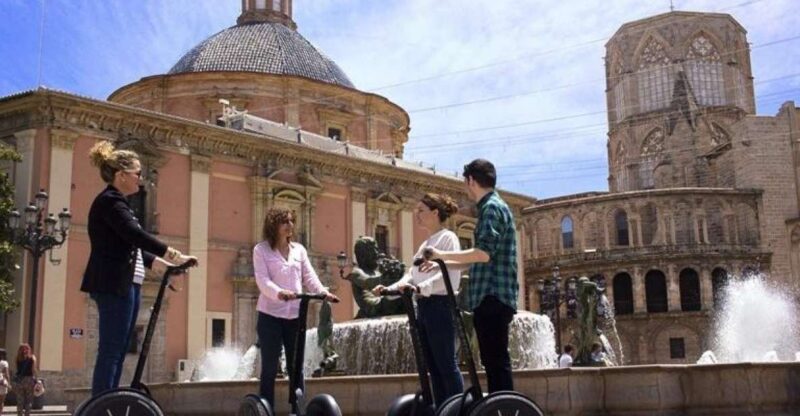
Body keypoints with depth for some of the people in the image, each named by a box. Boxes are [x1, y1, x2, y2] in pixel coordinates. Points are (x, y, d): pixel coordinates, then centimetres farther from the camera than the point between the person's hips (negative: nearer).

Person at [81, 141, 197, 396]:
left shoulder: (115, 202, 21)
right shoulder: (109, 201, -10)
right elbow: (136, 235, -23)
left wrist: (156, 262, 13)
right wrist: (173, 255, -21)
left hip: (124, 283, 10)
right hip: (114, 284, -10)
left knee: (118, 351, 8)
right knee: (110, 351, -11)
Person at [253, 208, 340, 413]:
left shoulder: (299, 249, 12)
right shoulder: (261, 249, -1)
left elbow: (309, 277, 5)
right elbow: (263, 281, -12)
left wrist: (323, 292, -15)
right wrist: (279, 293, -32)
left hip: (295, 316, 4)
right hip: (271, 316, -4)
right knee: (270, 369, -2)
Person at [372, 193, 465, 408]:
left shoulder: (448, 237, -4)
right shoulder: (425, 244, 21)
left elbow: (450, 275, -18)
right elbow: (411, 275, 17)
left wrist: (420, 288, -29)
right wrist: (389, 288, 3)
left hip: (440, 305, -8)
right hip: (424, 306, 9)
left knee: (447, 364, -7)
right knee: (433, 366, 7)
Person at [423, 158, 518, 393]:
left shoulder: (492, 208, -9)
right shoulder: (492, 207, 21)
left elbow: (484, 253, -23)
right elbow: (481, 259, 27)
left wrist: (442, 255, -16)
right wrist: (442, 263, 29)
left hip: (493, 297, -10)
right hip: (490, 297, 10)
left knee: (496, 361, -10)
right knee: (493, 361, 10)